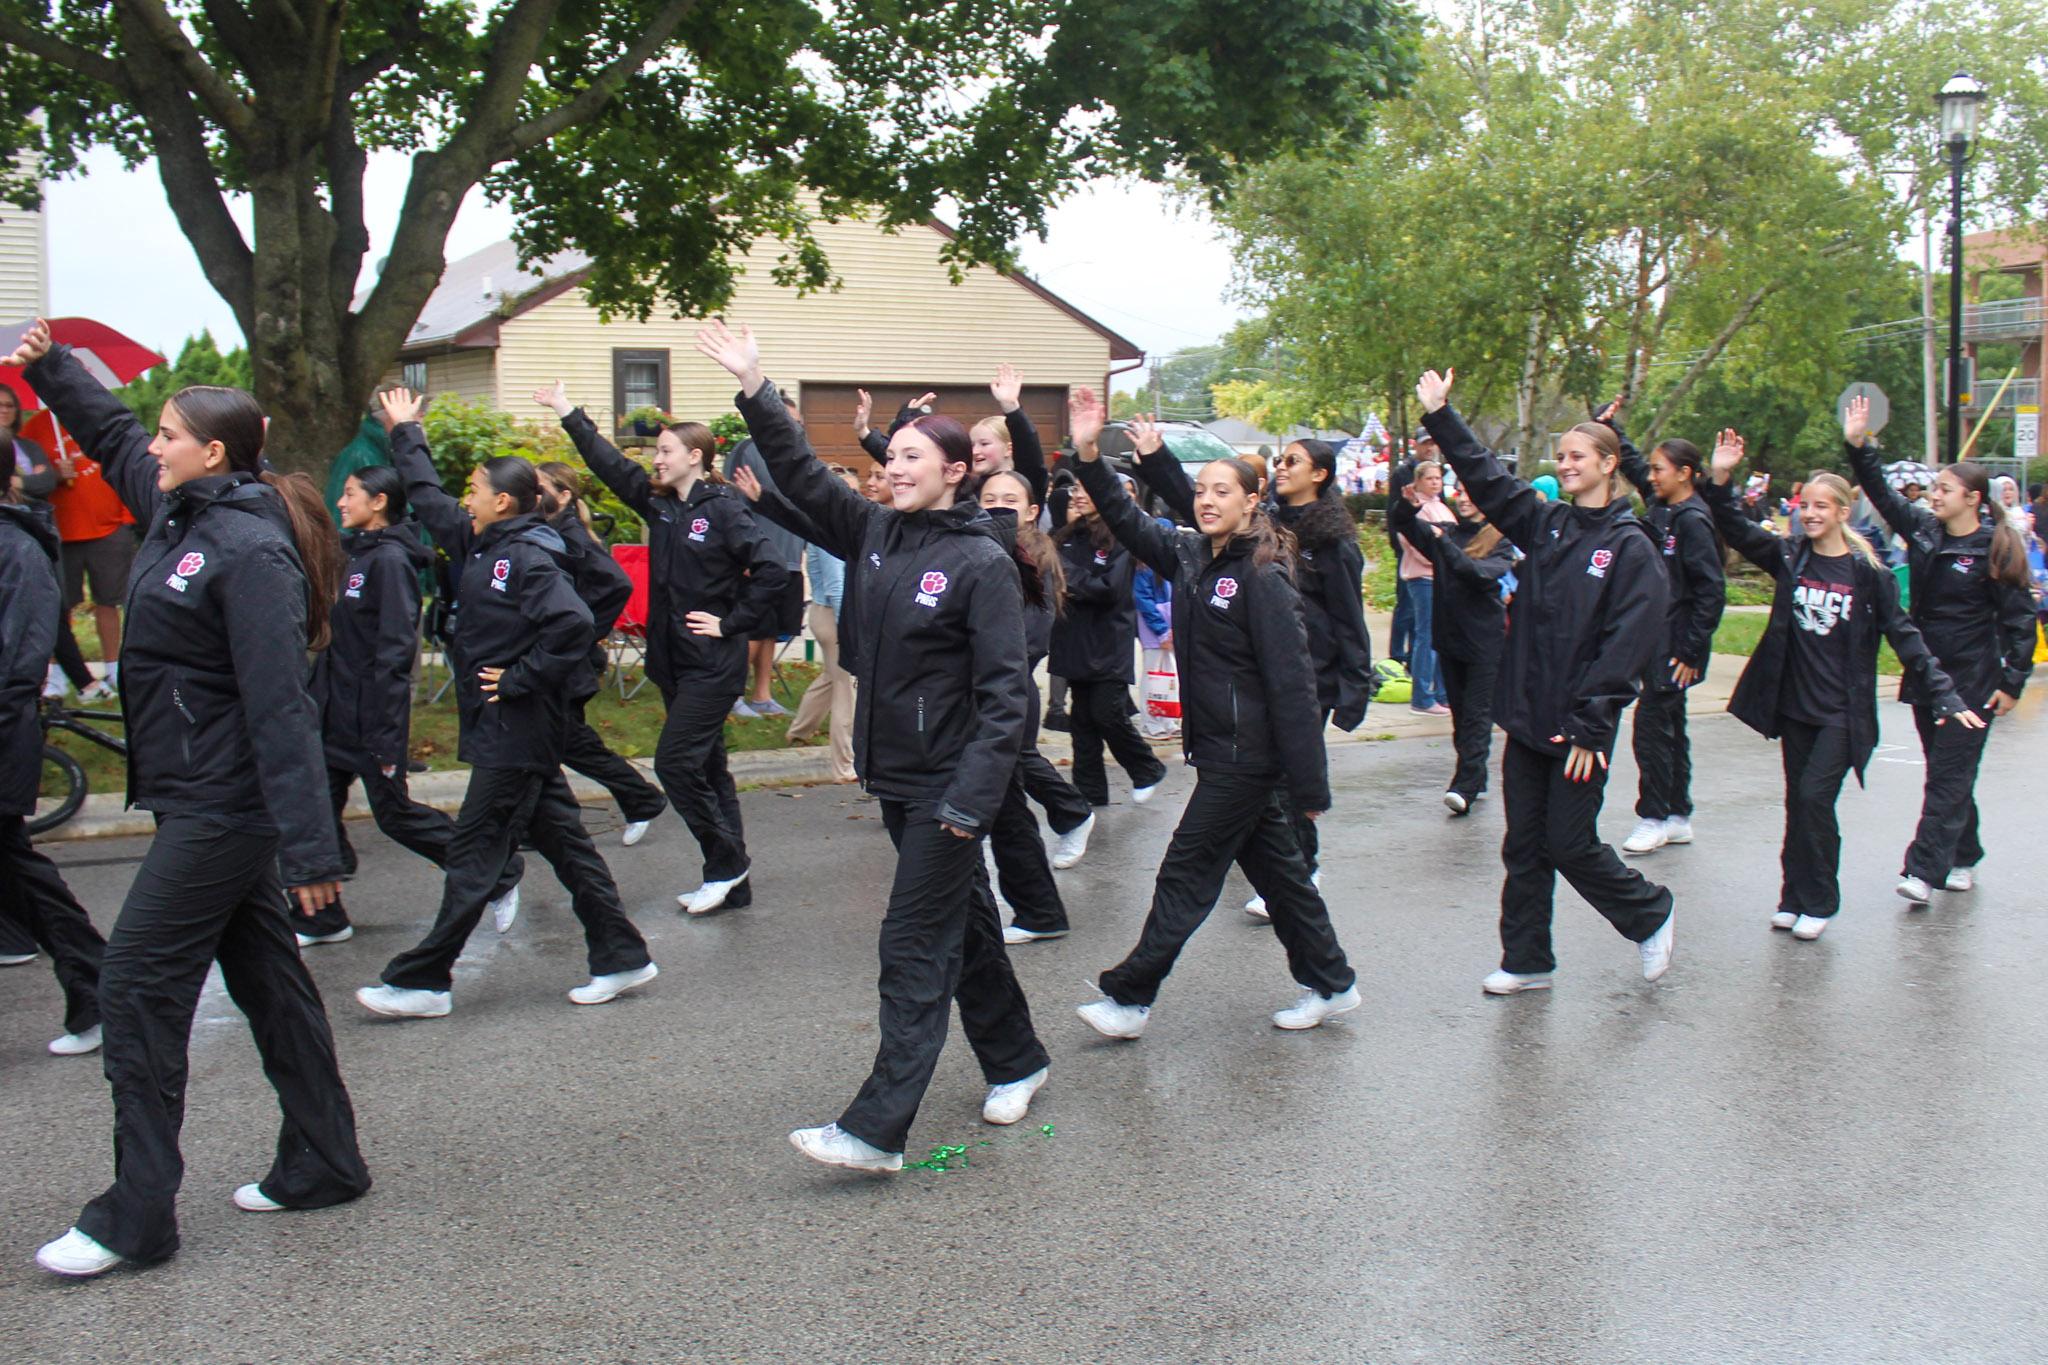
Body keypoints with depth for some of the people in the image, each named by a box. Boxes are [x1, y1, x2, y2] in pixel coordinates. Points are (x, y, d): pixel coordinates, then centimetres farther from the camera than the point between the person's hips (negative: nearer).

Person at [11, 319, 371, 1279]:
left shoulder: (250, 552, -20)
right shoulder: (179, 512, 8)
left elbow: (280, 708, -25)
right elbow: (112, 437, 29)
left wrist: (307, 848, -26)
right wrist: (48, 366, 20)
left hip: (221, 810, -10)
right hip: (205, 803, 10)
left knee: (139, 987, -4)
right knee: (265, 978, 15)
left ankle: (137, 1215, 5)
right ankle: (323, 1165, 26)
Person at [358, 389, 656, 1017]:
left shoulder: (528, 559, -16)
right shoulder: (481, 546, 11)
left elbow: (574, 624, -29)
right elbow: (431, 501, 26)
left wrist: (520, 679, -21)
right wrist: (405, 434, 34)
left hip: (517, 731, -9)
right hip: (500, 728, 9)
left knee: (474, 853, -3)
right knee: (561, 840, 12)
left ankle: (423, 981, 5)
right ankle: (621, 958, 18)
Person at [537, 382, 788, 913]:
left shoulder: (724, 510, -13)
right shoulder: (659, 503, 8)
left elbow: (771, 573, -19)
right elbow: (611, 466, 13)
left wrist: (730, 624, -15)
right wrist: (568, 414, 12)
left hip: (713, 665, -8)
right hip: (673, 660, 8)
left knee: (675, 760, -11)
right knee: (706, 767, 11)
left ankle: (727, 861, 4)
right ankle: (732, 885, 18)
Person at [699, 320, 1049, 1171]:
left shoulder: (983, 564, -14)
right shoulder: (875, 535, 6)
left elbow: (1004, 692, -18)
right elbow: (806, 480, 9)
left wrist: (974, 796, -24)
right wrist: (755, 392, -1)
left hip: (947, 787, -7)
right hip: (894, 776, 7)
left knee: (916, 948, -6)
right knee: (965, 926, 19)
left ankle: (878, 1129, -5)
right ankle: (1015, 1062, 36)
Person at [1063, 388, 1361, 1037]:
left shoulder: (1262, 579, -18)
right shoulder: (1190, 556, 6)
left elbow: (1292, 685, -19)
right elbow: (1129, 522, 9)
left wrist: (1310, 785, -20)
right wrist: (1089, 458, -7)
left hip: (1247, 756, -8)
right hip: (1219, 748, 8)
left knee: (1186, 874, 0)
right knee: (1276, 868, 16)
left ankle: (1129, 996, 9)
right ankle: (1330, 984, 29)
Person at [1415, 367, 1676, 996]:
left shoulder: (1629, 546, -8)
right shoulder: (1543, 525, 8)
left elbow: (1626, 642, -14)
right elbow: (1488, 479, 8)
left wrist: (1590, 724, -18)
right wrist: (1441, 418, -1)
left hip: (1579, 727, -6)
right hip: (1526, 715, 6)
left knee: (1570, 844, 0)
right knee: (1524, 845, 10)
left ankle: (1651, 914, 25)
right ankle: (1526, 960, 21)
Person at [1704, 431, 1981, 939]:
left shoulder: (1868, 572, -7)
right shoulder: (1789, 556, 2)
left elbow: (1902, 635, -3)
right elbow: (1737, 532, -6)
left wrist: (1943, 695, -6)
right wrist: (1720, 481, -21)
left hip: (1842, 711, -3)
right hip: (1793, 706, 4)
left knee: (1815, 797, -11)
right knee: (1797, 801, 9)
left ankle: (1819, 902, 3)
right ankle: (1795, 897, 19)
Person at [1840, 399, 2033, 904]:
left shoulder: (1995, 549, -10)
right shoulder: (1923, 530, 5)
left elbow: (2019, 619, -8)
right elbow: (1882, 494, 7)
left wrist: (2012, 682, -11)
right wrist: (1857, 447, -5)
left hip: (1971, 682, -6)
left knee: (1949, 776, -6)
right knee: (1947, 772, 14)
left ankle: (1925, 869, -10)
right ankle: (1962, 859, 26)